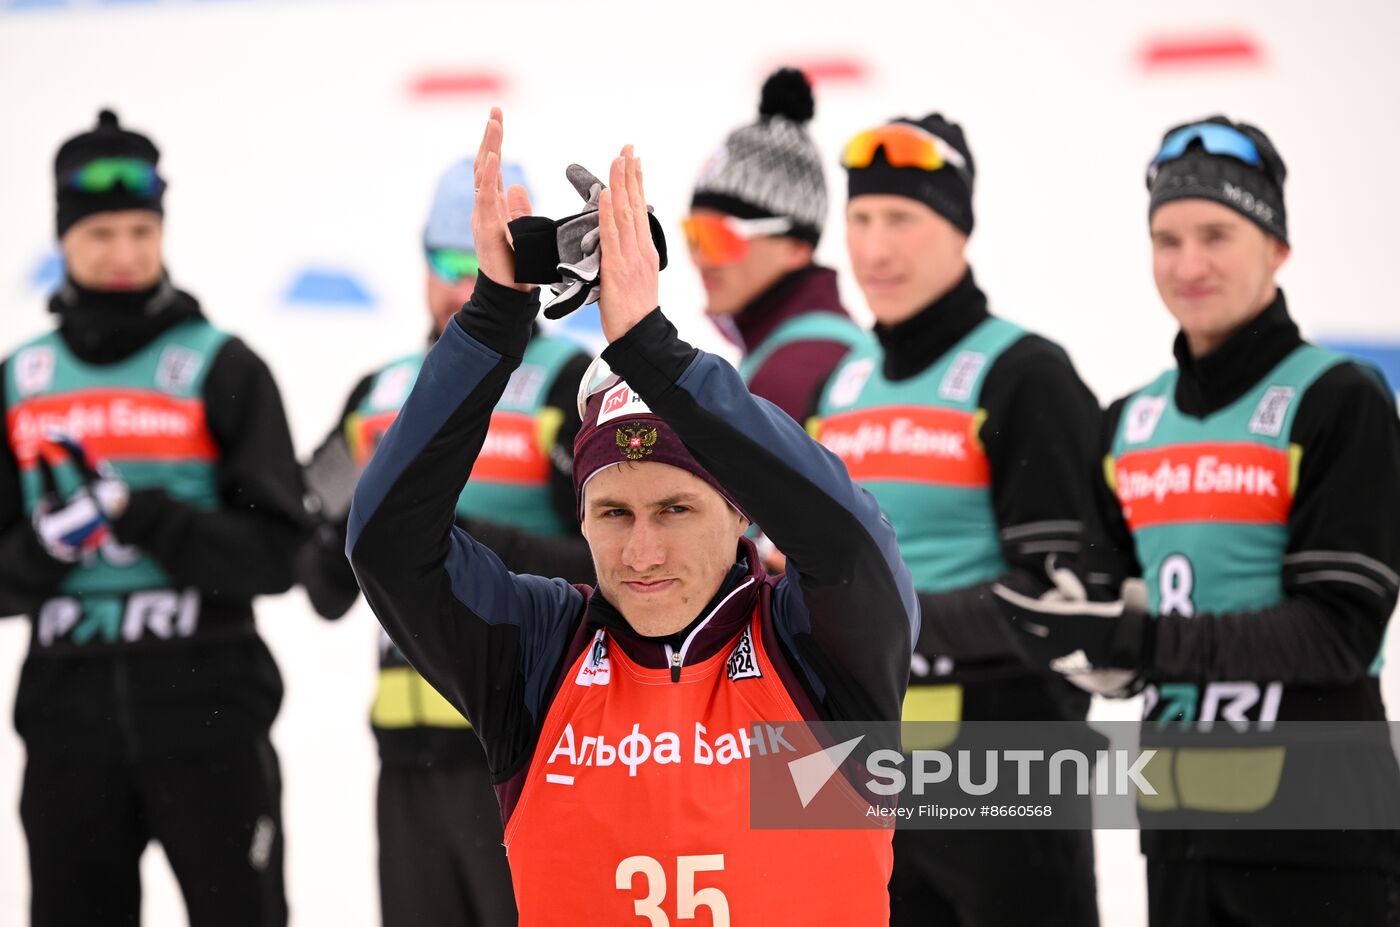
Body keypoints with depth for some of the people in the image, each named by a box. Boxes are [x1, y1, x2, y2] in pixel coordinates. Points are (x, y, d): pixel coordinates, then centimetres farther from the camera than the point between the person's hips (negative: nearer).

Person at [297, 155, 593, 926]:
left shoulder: (572, 387, -5)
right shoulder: (380, 398, 15)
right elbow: (329, 594, 16)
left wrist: (477, 546, -23)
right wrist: (341, 527, -6)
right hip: (411, 747, 6)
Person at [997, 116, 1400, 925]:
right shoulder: (1132, 425, 12)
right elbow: (1112, 630, 14)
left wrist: (1143, 641, -22)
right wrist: (1101, 653, -9)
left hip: (1316, 825, -6)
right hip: (1180, 821, 6)